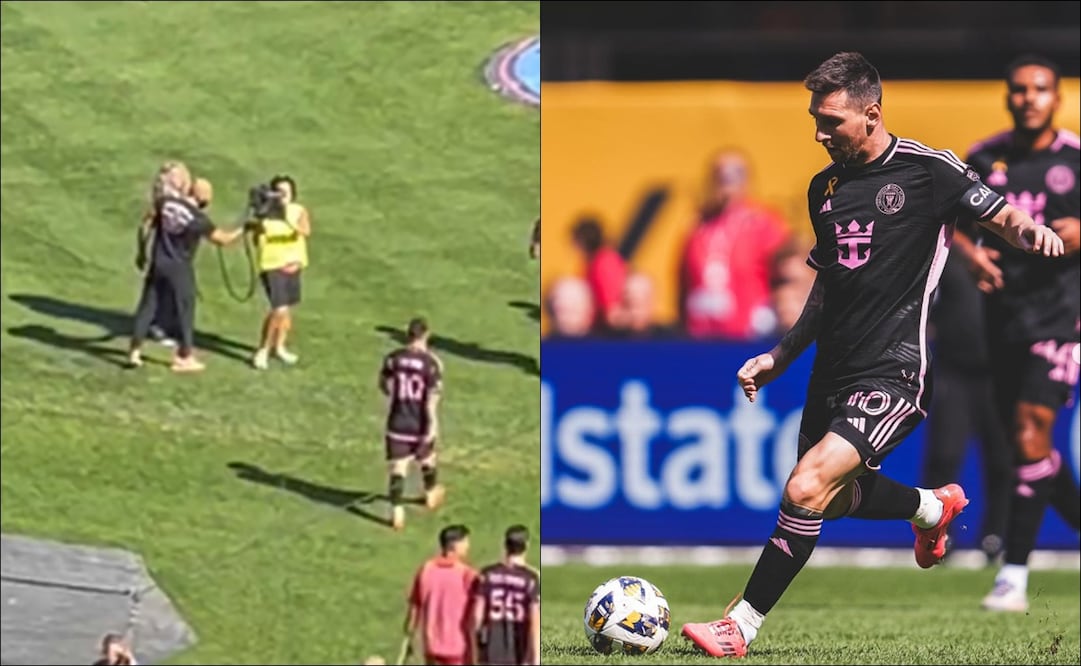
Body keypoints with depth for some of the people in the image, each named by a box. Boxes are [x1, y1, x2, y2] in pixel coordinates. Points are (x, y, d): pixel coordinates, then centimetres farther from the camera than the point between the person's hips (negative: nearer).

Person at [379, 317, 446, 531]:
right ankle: (431, 494, 48)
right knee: (427, 458, 25)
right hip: (421, 424, -1)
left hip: (398, 423, 1)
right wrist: (432, 425, -17)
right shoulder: (431, 363, -17)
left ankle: (397, 511, -9)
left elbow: (385, 386, 9)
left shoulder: (393, 359, -6)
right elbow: (432, 397, -19)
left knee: (397, 467, 2)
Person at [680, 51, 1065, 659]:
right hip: (834, 369, 8)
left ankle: (741, 629, -13)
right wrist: (780, 357, 21)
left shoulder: (927, 170, -8)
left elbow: (1001, 215, -3)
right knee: (836, 499, 22)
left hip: (893, 373, -8)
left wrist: (1029, 230, -27)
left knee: (807, 490, -21)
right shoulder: (825, 188, 12)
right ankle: (933, 507, 51)